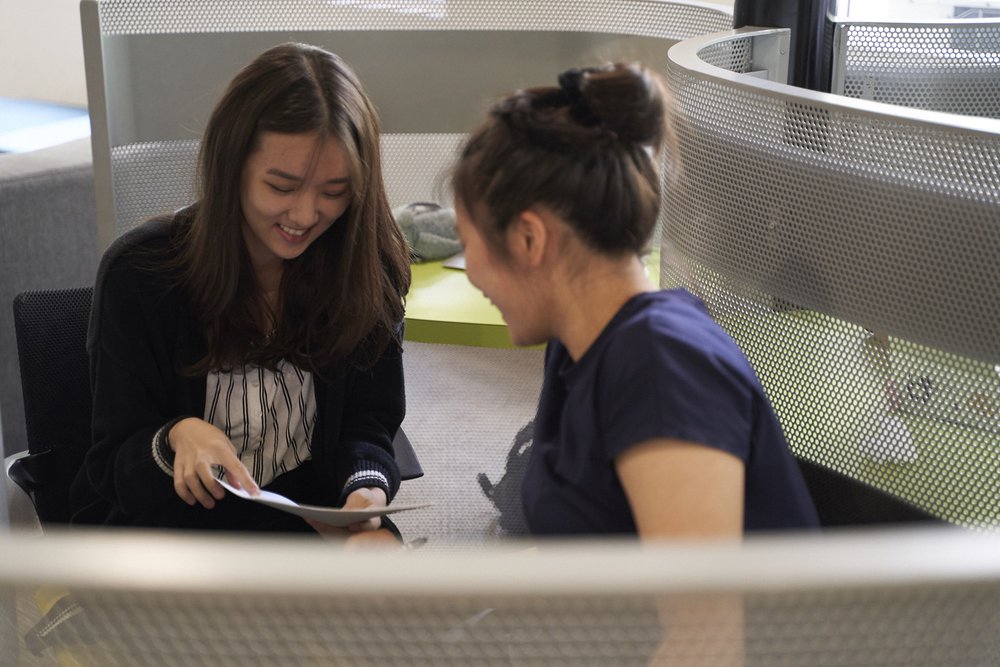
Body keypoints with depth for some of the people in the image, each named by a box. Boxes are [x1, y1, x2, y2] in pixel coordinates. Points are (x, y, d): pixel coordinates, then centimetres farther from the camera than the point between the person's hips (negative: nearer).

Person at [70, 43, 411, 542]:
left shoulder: (369, 269, -2)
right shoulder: (137, 273, -9)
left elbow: (369, 424, 3)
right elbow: (113, 467, -5)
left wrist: (368, 489, -22)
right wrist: (178, 436, -29)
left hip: (314, 518, 1)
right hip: (171, 525, -1)